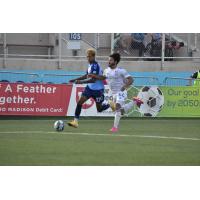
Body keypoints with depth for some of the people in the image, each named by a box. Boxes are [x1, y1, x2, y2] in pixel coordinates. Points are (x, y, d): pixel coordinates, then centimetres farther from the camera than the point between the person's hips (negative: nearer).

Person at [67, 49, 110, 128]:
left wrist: (81, 82, -36)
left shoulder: (95, 66, -23)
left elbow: (93, 79, -31)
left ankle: (111, 105, 34)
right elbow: (87, 75, 20)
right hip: (90, 88, 8)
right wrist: (75, 79, 15)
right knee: (80, 102, -7)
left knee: (99, 109, 6)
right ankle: (75, 121, -5)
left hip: (98, 89, -8)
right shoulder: (90, 65, 4)